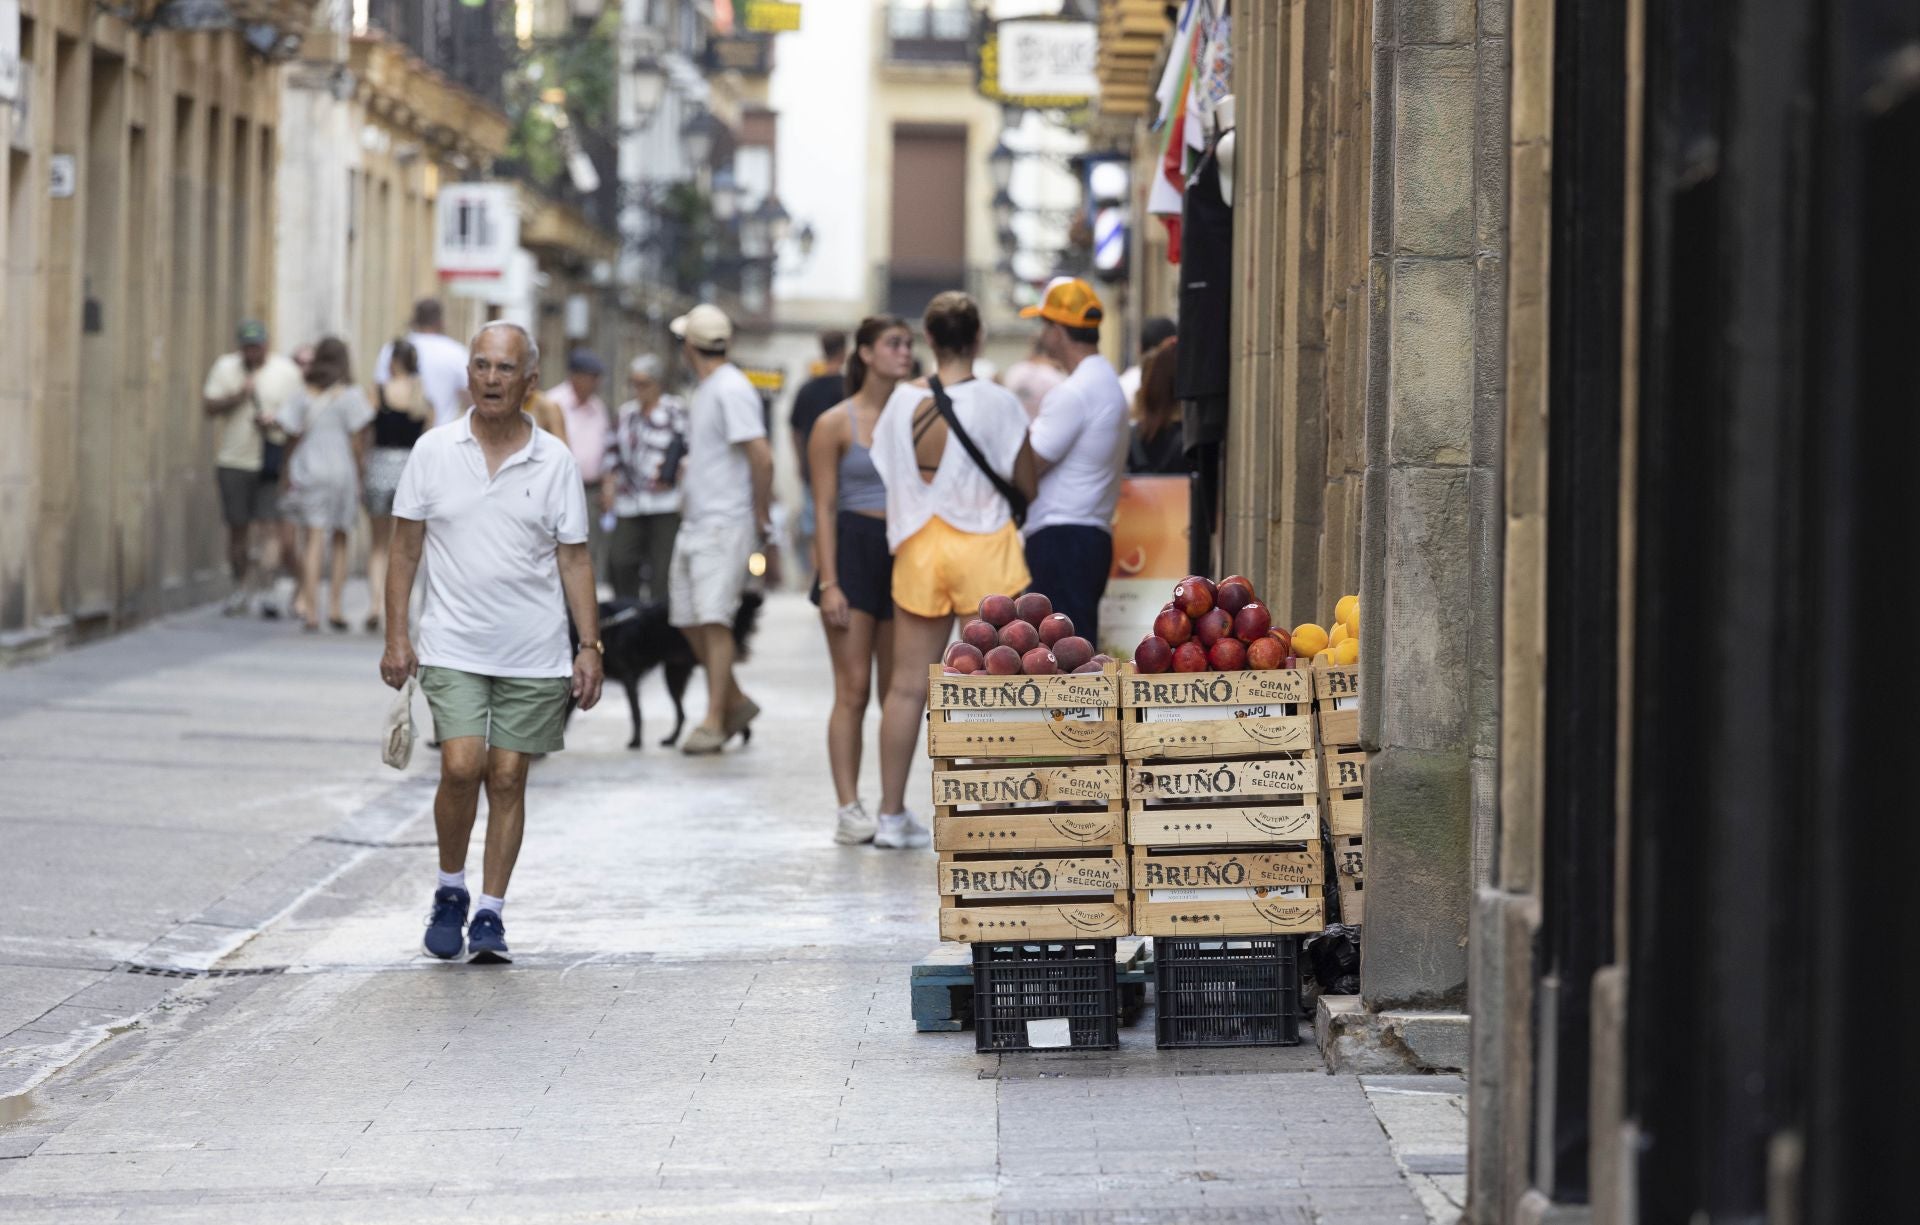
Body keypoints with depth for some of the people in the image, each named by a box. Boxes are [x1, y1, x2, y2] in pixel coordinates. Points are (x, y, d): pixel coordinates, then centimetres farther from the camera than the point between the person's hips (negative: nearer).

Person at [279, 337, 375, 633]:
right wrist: (358, 478, 3)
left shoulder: (304, 396, 2)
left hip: (307, 470, 1)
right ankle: (335, 606, 11)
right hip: (341, 471, -1)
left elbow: (293, 439, 3)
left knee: (313, 540, -2)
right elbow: (356, 440, -3)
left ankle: (310, 608, -12)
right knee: (340, 541, 12)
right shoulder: (350, 395, -2)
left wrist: (289, 477, 10)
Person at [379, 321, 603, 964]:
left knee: (507, 778, 3)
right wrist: (396, 636, 0)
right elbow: (405, 549, 6)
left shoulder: (554, 461, 1)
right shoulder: (433, 452, 1)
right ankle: (450, 892, 10)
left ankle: (490, 912, 12)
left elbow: (574, 559, 5)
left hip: (534, 652, 1)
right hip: (452, 646, -1)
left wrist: (590, 647, -1)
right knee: (461, 767, -13)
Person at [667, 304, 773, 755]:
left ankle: (713, 722, -14)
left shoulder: (731, 390, -14)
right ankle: (734, 702, 21)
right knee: (689, 620, 9)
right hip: (694, 525, 10)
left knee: (713, 619, -14)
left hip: (725, 524, -10)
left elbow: (761, 457, -20)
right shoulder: (705, 390, 16)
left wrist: (761, 515, -13)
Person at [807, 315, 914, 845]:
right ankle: (849, 808, -5)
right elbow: (824, 508, -3)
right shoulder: (835, 424, -1)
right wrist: (829, 583, -10)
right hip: (853, 548, -4)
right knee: (853, 688, -6)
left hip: (904, 552, 4)